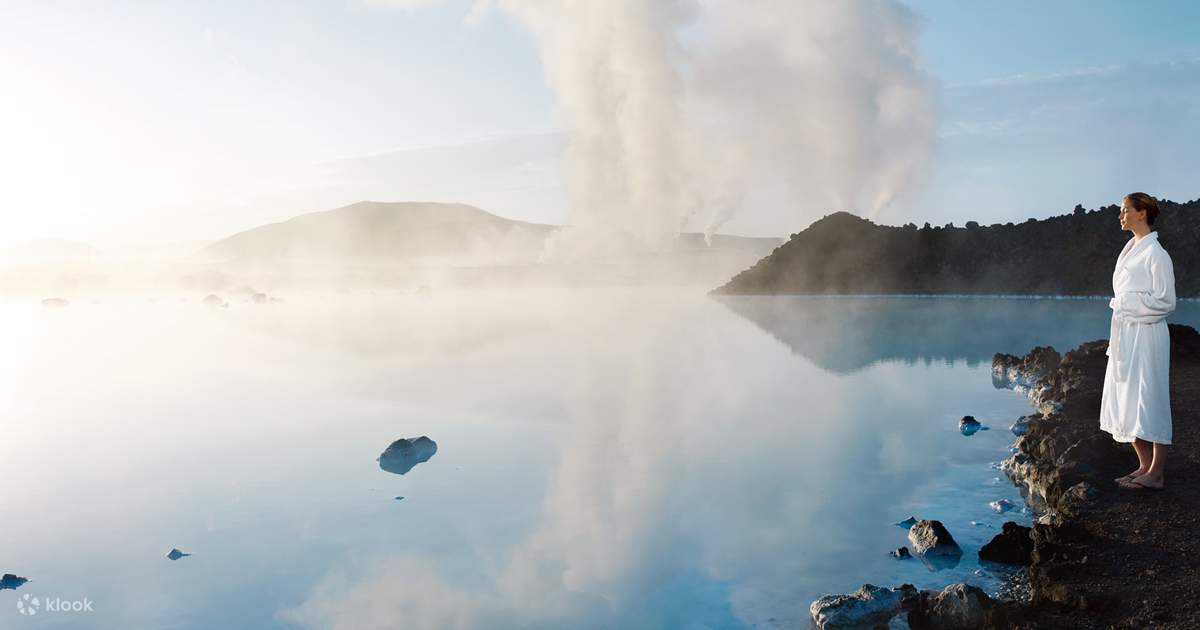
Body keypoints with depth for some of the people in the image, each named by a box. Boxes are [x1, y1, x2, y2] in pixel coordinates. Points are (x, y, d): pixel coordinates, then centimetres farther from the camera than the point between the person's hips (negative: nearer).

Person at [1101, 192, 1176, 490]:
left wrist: (1126, 305, -9)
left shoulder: (1156, 254, -11)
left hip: (1145, 335, -9)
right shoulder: (1129, 251, 14)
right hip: (1125, 336, 9)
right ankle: (1145, 466, 21)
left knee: (1148, 401, -3)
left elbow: (1164, 301, -14)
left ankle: (1155, 474, 5)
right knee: (1125, 402, 11)